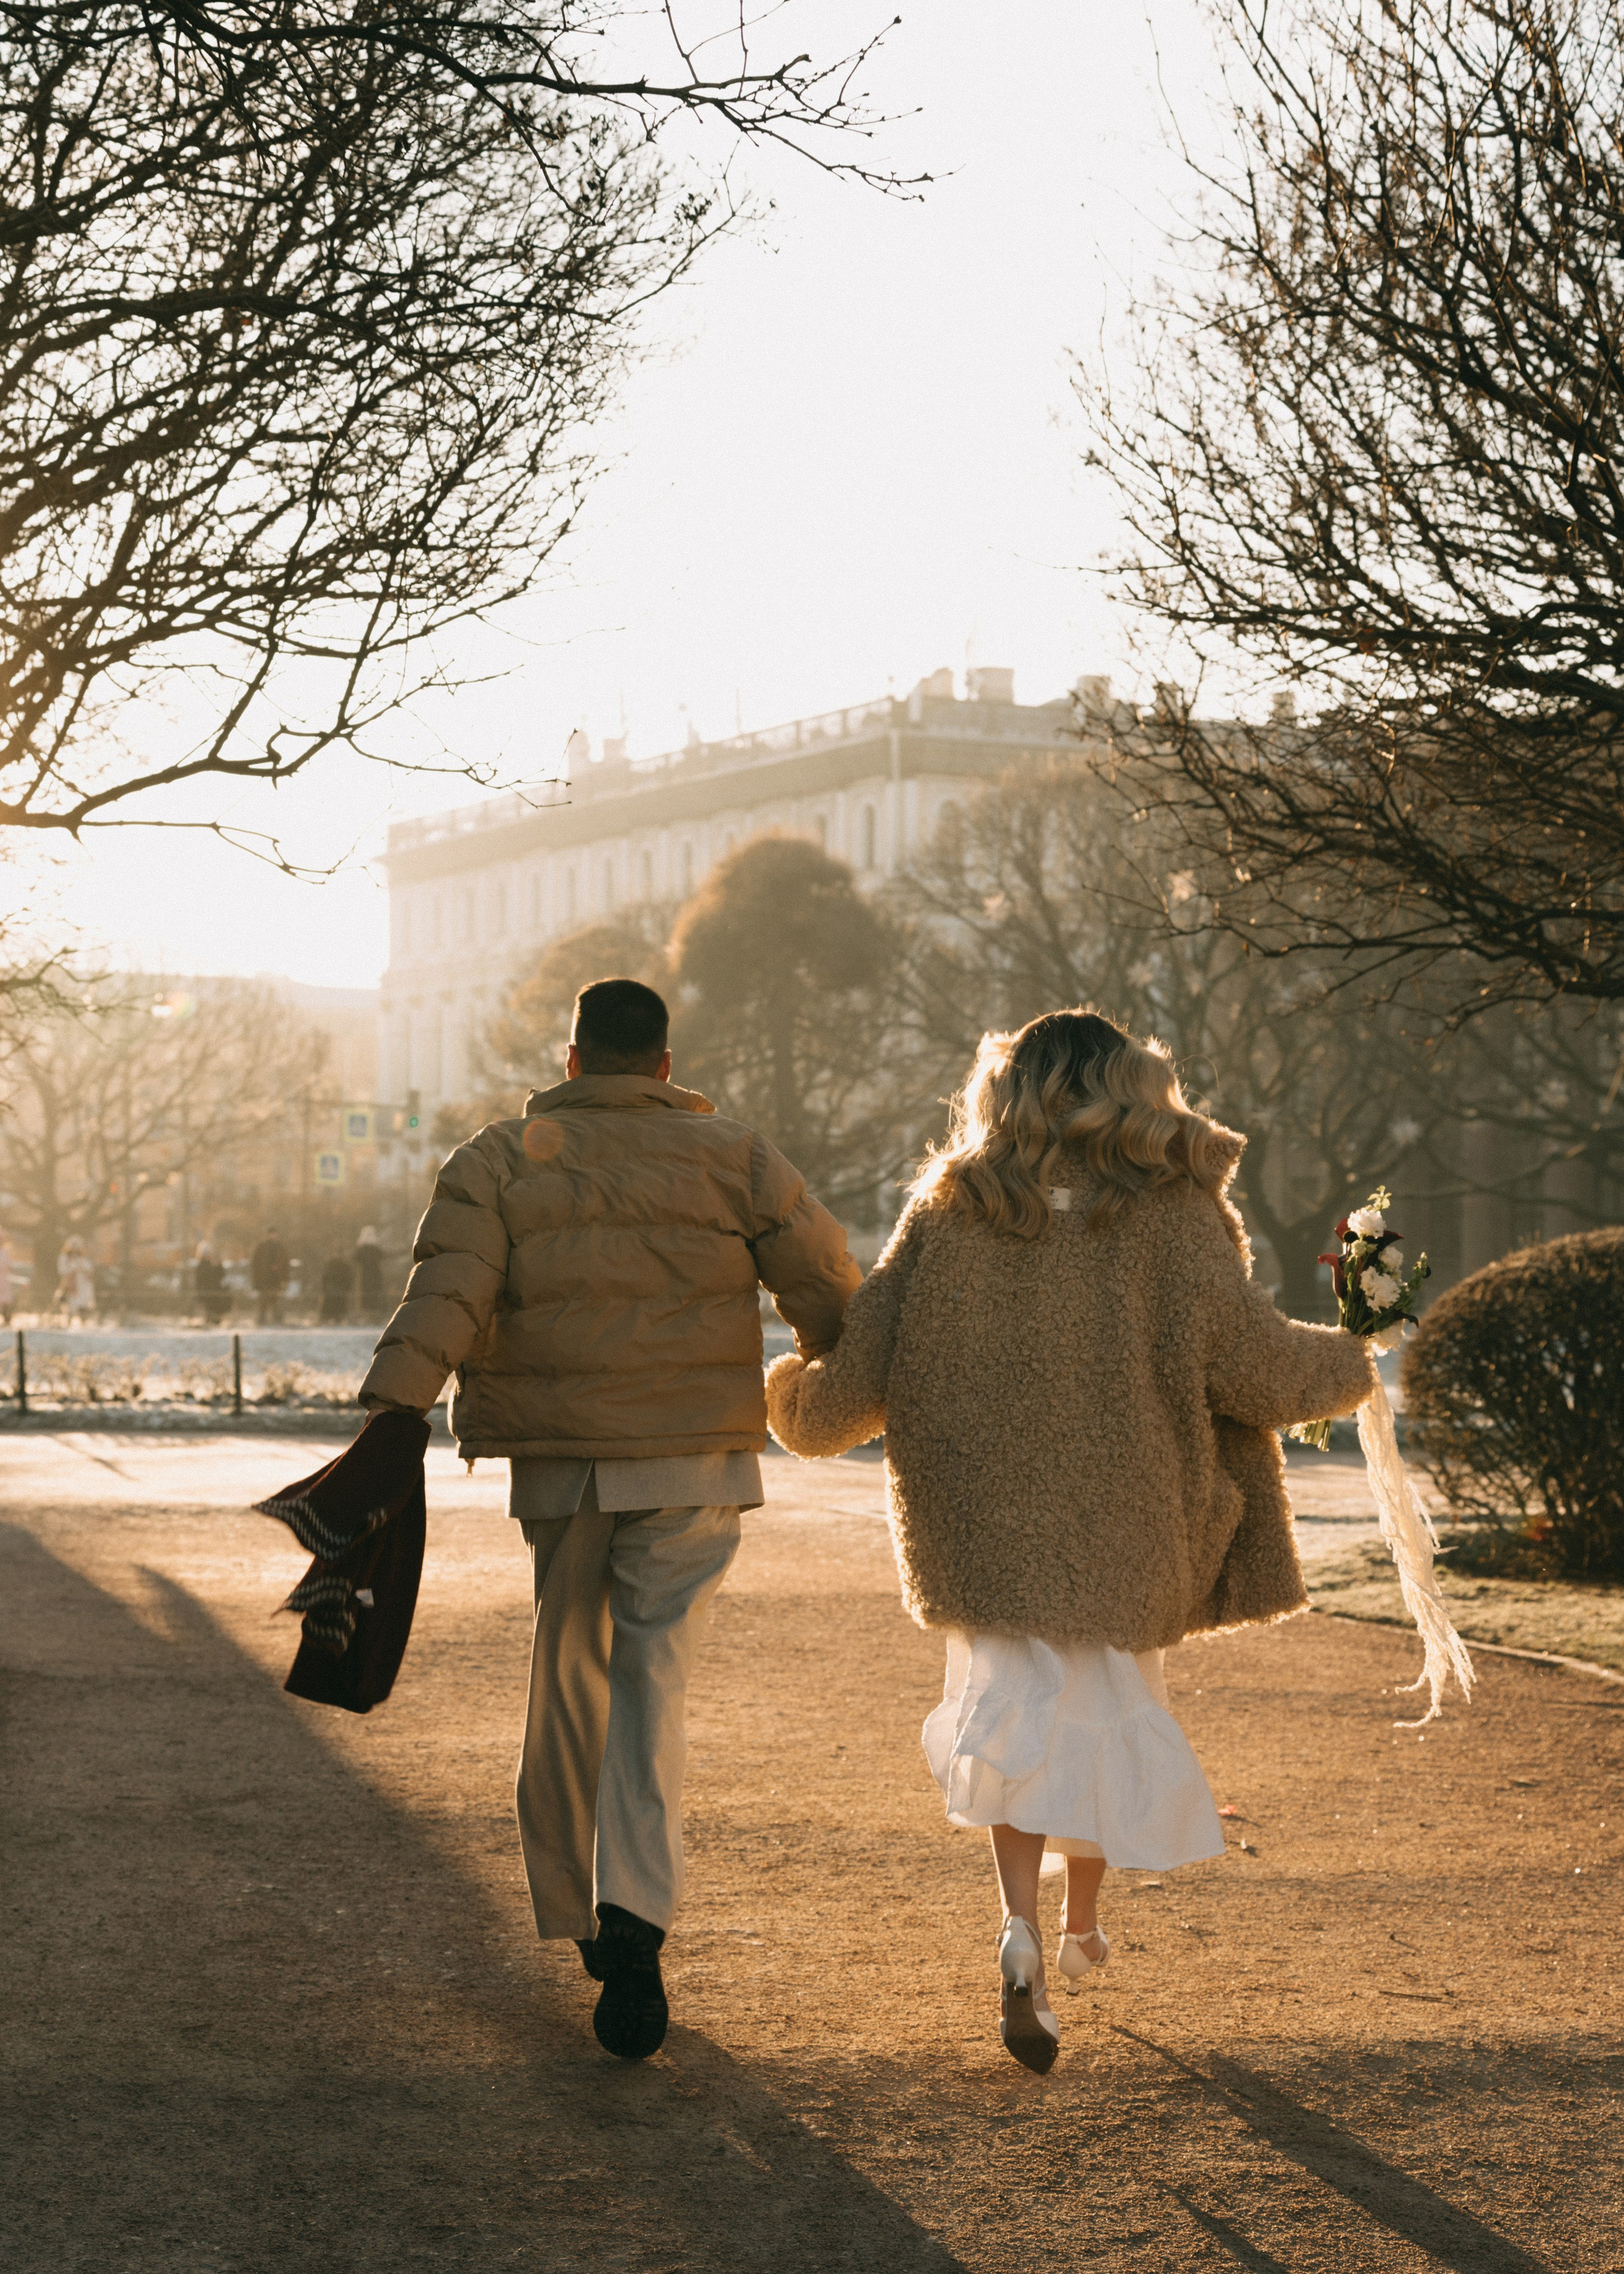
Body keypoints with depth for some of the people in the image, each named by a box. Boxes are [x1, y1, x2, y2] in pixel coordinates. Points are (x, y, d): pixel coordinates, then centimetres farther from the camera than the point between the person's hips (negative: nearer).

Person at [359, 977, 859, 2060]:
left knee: (567, 1675, 18)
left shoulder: (501, 1160, 3)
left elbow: (444, 1300, -12)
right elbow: (828, 1288, 5)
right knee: (652, 1685, -2)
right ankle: (633, 1918, -21)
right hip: (689, 1462, -1)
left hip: (556, 1464, 1)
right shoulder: (732, 1157, 3)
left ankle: (572, 1913, 27)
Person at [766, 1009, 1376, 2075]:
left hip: (986, 1521, 1)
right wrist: (1348, 1365, 10)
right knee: (1111, 1704, 18)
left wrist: (797, 1401, 21)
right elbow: (1248, 1364, -9)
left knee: (1018, 1700, 6)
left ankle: (1022, 1931, -15)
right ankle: (1083, 1927, 31)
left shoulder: (950, 1210, -1)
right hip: (1126, 1528, 0)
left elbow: (864, 1367, -1)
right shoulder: (1172, 1211, -6)